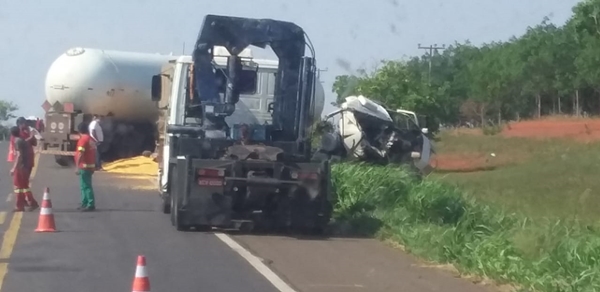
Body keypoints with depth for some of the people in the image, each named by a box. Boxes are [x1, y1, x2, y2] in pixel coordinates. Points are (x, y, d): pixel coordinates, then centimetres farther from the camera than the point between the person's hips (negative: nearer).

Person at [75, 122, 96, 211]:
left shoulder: (83, 139, -15)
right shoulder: (91, 139, 13)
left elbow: (80, 154, -21)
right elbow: (94, 152, 18)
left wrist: (78, 167, -20)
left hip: (84, 166, -9)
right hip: (90, 166, 9)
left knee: (86, 186, -7)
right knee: (85, 185, 16)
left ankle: (91, 205, -9)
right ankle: (85, 203, 22)